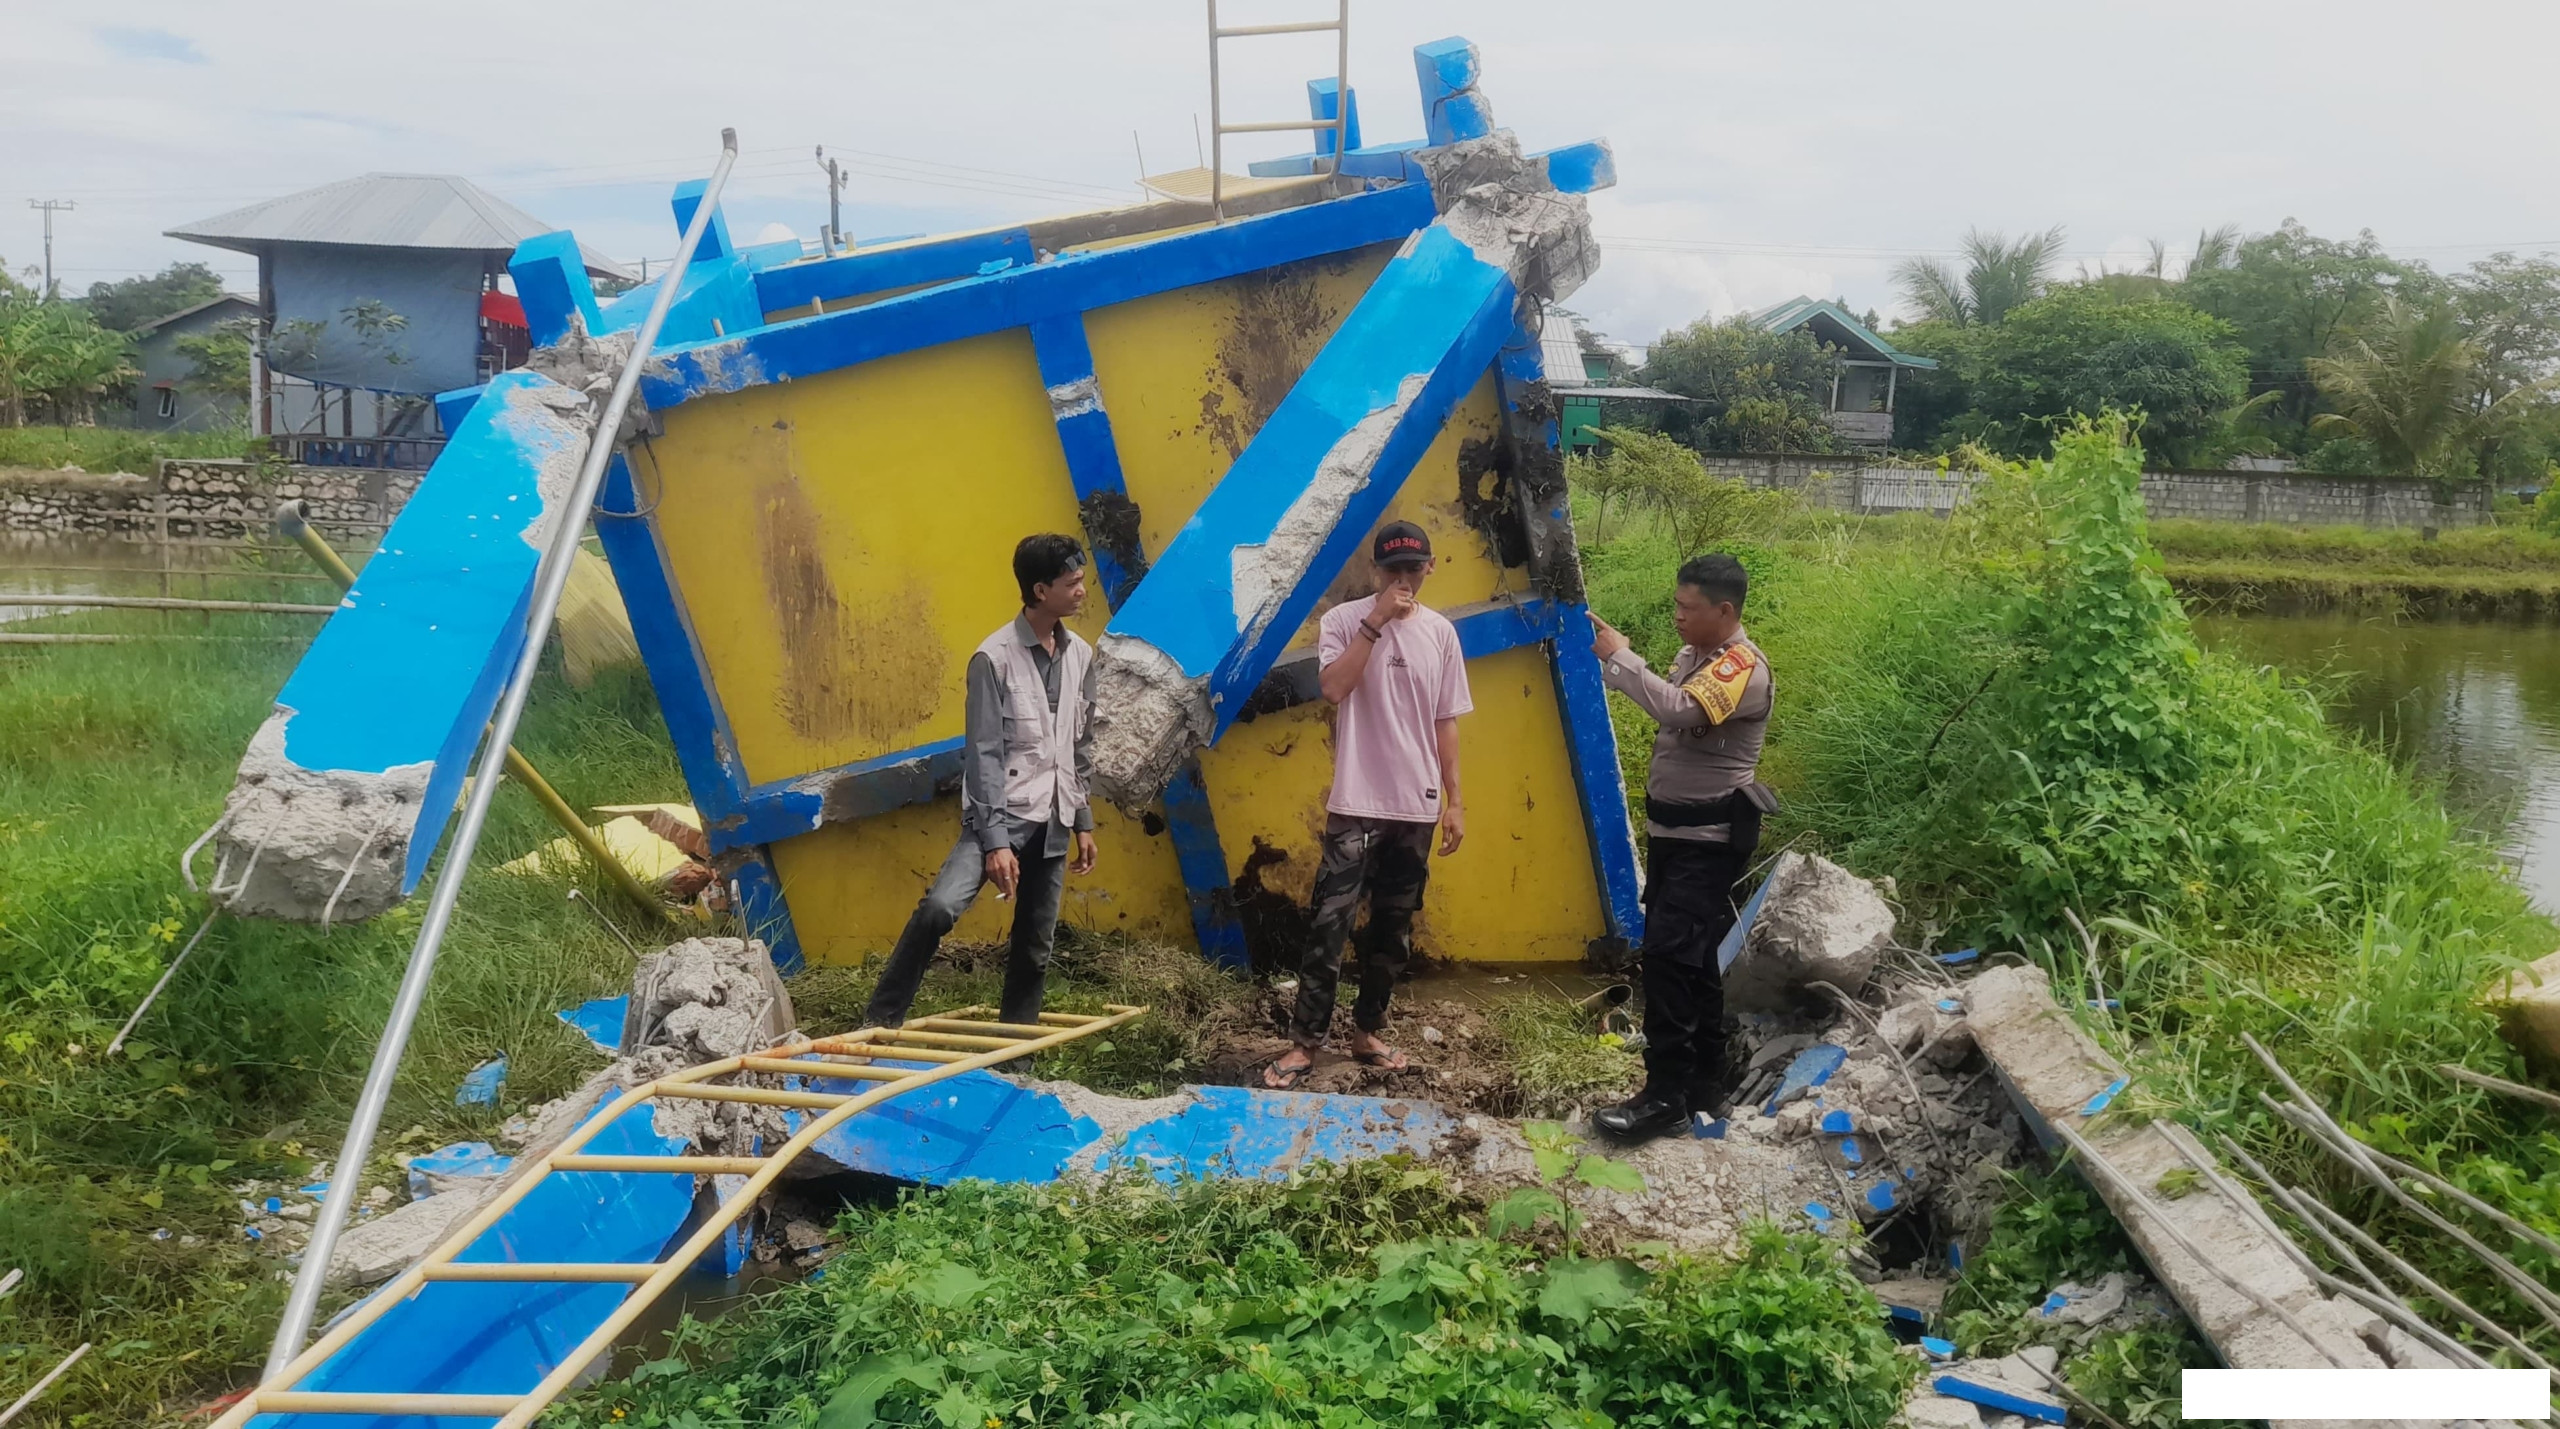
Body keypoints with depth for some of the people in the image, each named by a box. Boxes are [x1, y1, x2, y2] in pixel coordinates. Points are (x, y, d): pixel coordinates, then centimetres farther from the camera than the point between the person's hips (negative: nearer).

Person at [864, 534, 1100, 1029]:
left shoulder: (1080, 655, 9)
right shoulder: (995, 658, -11)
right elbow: (984, 755, -13)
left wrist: (1083, 821, 17)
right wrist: (995, 840, -18)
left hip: (1052, 824, 6)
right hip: (1002, 817, -6)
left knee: (1035, 951, 8)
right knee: (940, 907, -25)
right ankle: (879, 1025, -13)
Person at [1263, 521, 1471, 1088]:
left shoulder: (1440, 632, 6)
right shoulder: (1343, 619, -4)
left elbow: (1445, 722, 10)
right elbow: (1333, 688, -21)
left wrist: (1453, 798, 8)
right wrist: (1375, 621, -21)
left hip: (1416, 808, 4)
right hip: (1356, 804, -4)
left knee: (1394, 927, 11)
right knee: (1330, 923, -6)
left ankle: (1368, 1031, 24)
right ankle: (1305, 1040, 1)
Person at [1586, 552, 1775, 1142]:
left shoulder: (1743, 667, -18)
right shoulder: (1694, 656, 12)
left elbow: (1678, 711, -33)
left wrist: (1619, 657, -25)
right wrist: (1616, 659, 4)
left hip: (1710, 837, -9)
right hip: (1675, 828, 10)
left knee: (1669, 952, -16)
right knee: (1689, 954, 13)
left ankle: (1667, 1093, -13)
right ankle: (1705, 1083, 23)